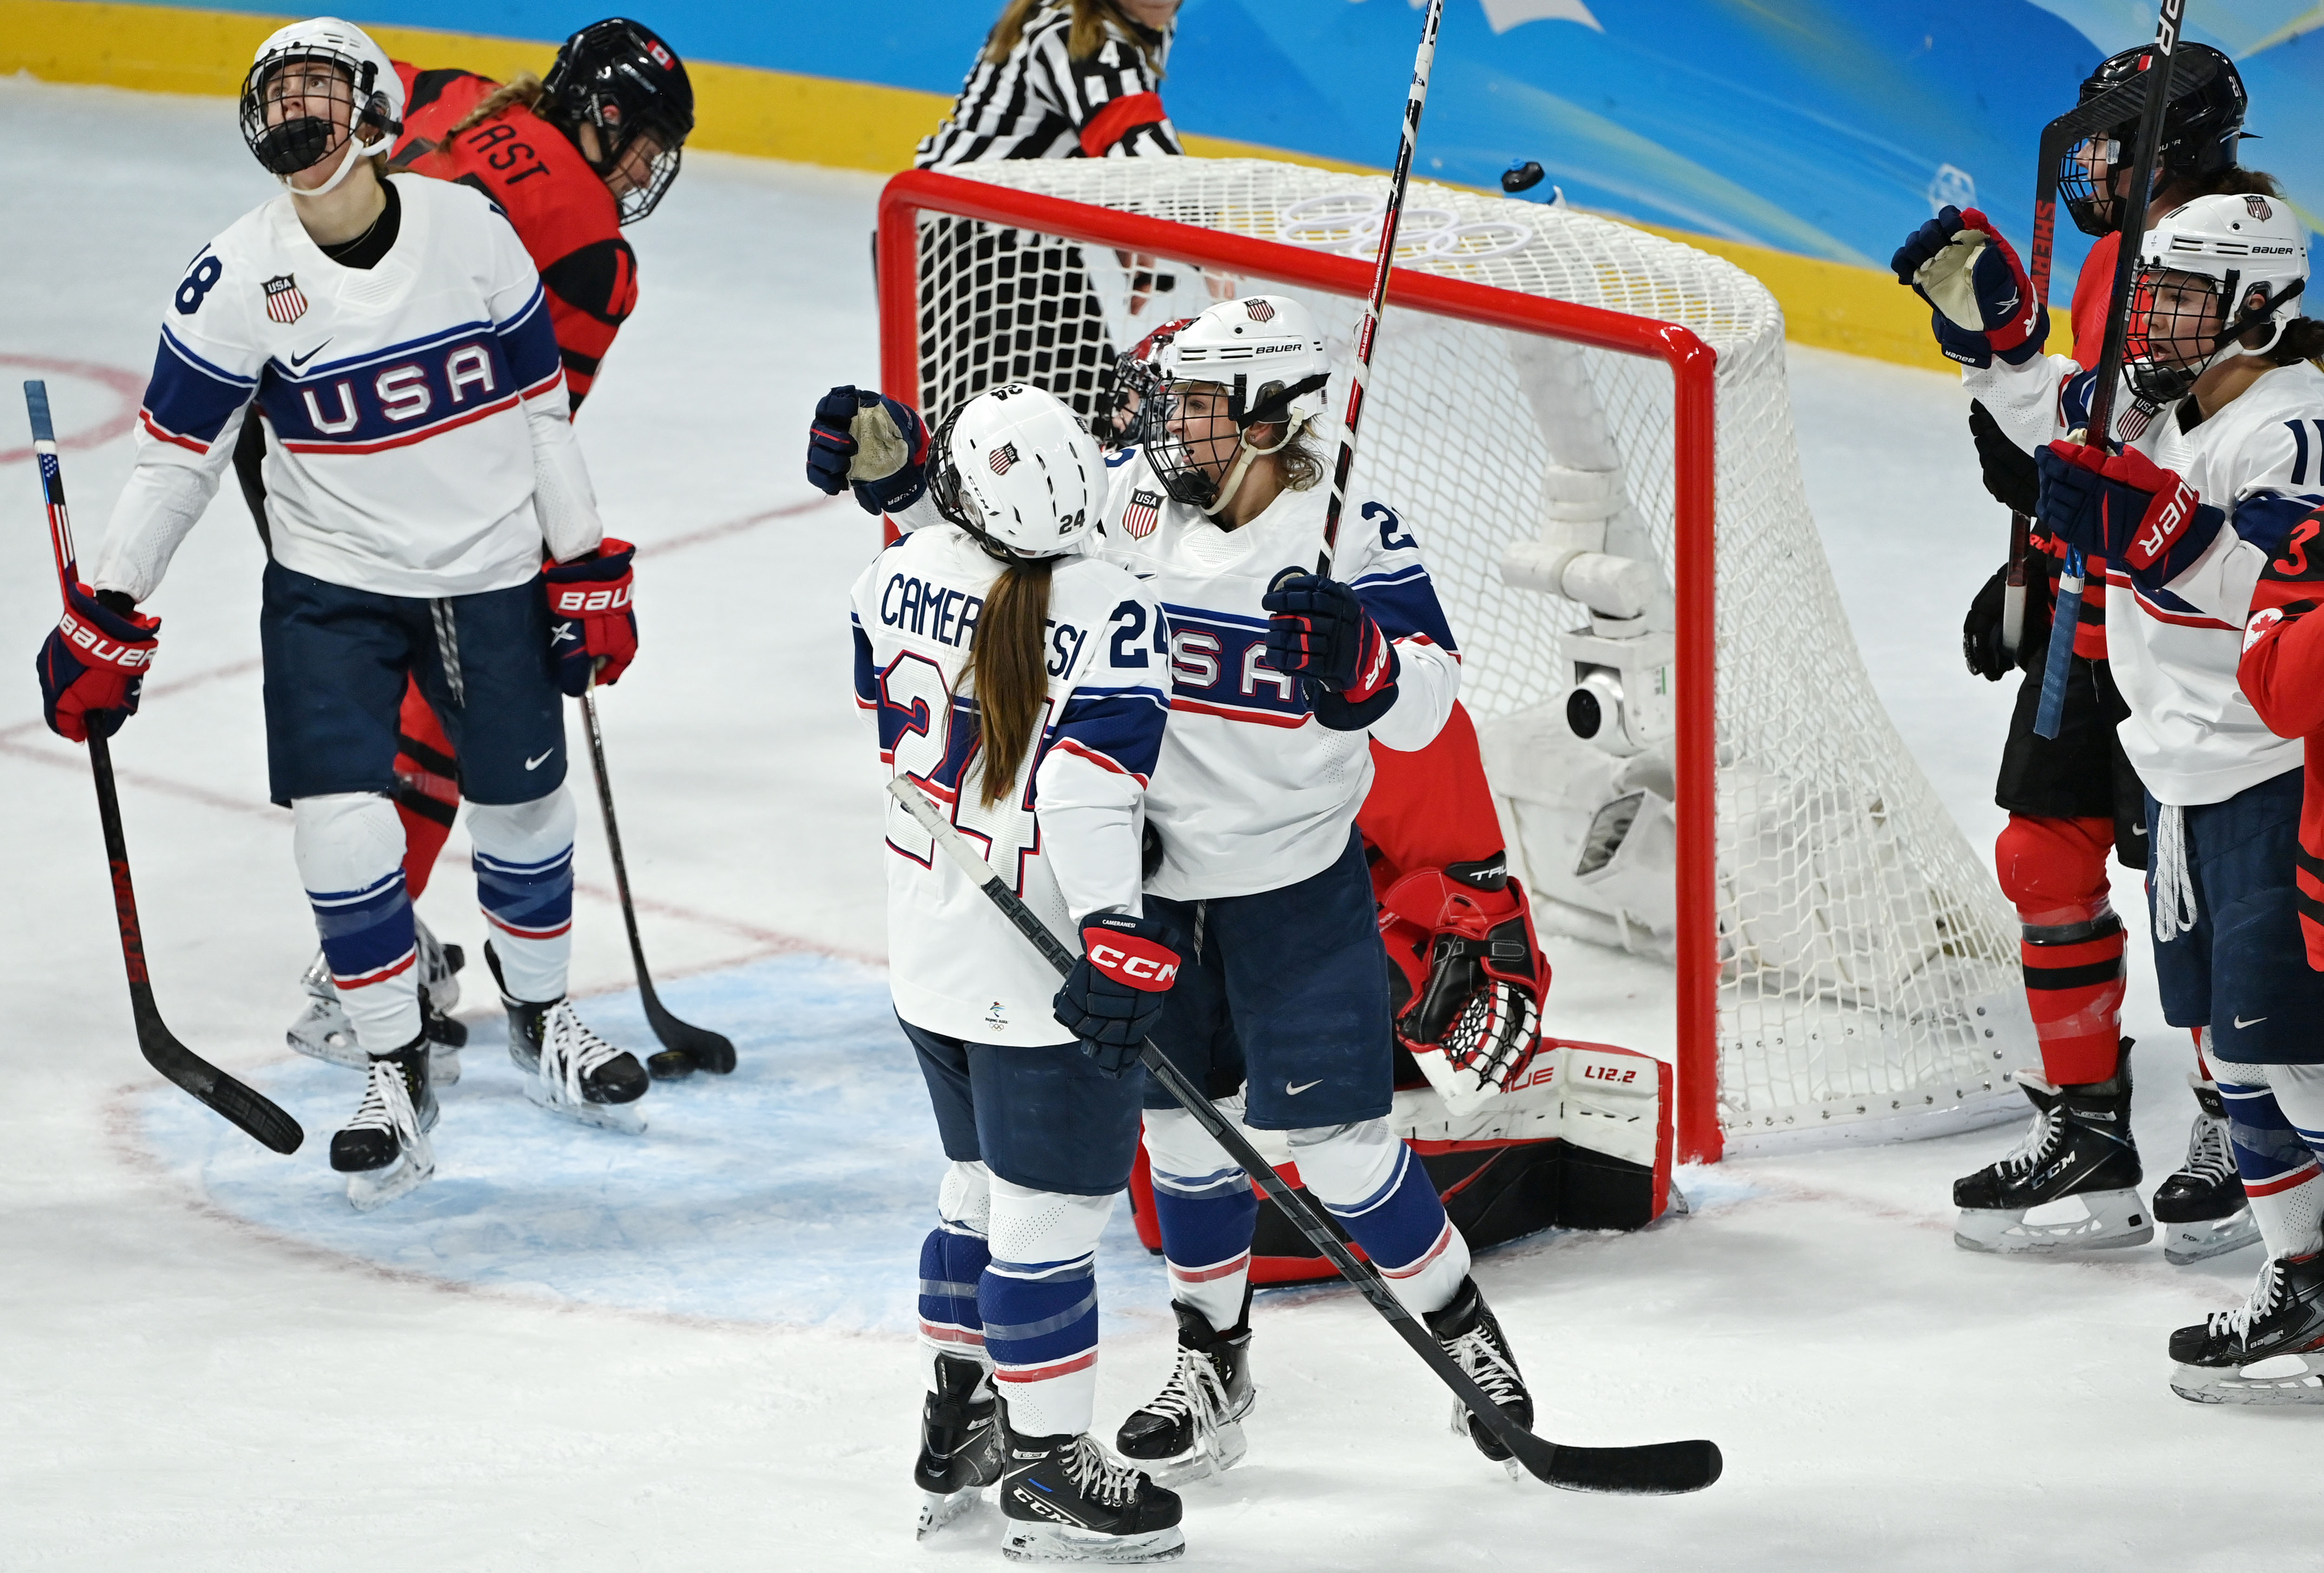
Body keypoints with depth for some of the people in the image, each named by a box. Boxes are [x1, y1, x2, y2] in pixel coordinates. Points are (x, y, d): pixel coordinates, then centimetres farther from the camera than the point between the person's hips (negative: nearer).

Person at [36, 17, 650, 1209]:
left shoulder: (470, 230, -9)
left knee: (522, 808, 11)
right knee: (341, 828, -11)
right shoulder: (240, 279, -12)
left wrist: (589, 568, 2)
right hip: (331, 587, -1)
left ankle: (540, 1017, 38)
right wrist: (107, 614, -8)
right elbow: (175, 454, -6)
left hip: (492, 575, 1)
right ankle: (397, 1074, 8)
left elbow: (538, 408, 1)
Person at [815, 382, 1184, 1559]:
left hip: (927, 947, 7)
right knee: (1052, 1201, 1)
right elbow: (1092, 781, -27)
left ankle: (957, 1421, 32)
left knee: (982, 1175, 23)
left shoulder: (903, 572, -2)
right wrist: (1114, 933, -28)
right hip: (1040, 962, -7)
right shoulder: (1107, 610, -20)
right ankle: (1046, 1466, 6)